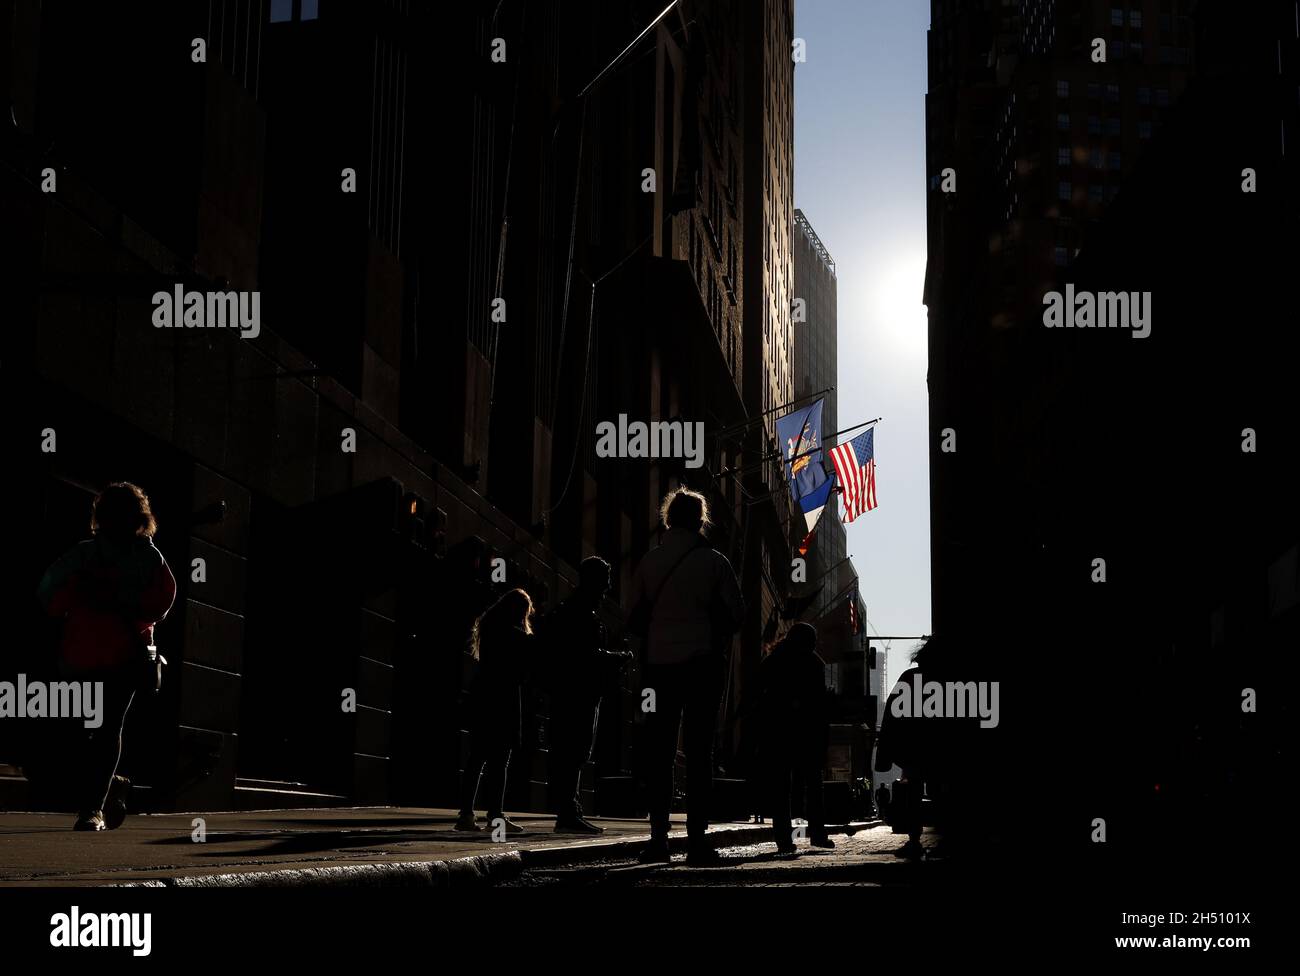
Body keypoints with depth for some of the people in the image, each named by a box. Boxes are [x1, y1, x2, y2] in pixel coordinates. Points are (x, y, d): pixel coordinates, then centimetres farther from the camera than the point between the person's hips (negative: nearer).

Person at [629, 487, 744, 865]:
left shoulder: (649, 561, 3)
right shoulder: (714, 562, -3)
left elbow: (635, 614, 4)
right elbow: (737, 614, -1)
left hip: (658, 663, 2)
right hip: (703, 663, -2)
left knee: (659, 752, 6)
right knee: (699, 752, 1)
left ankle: (658, 838, 3)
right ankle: (697, 840, -2)